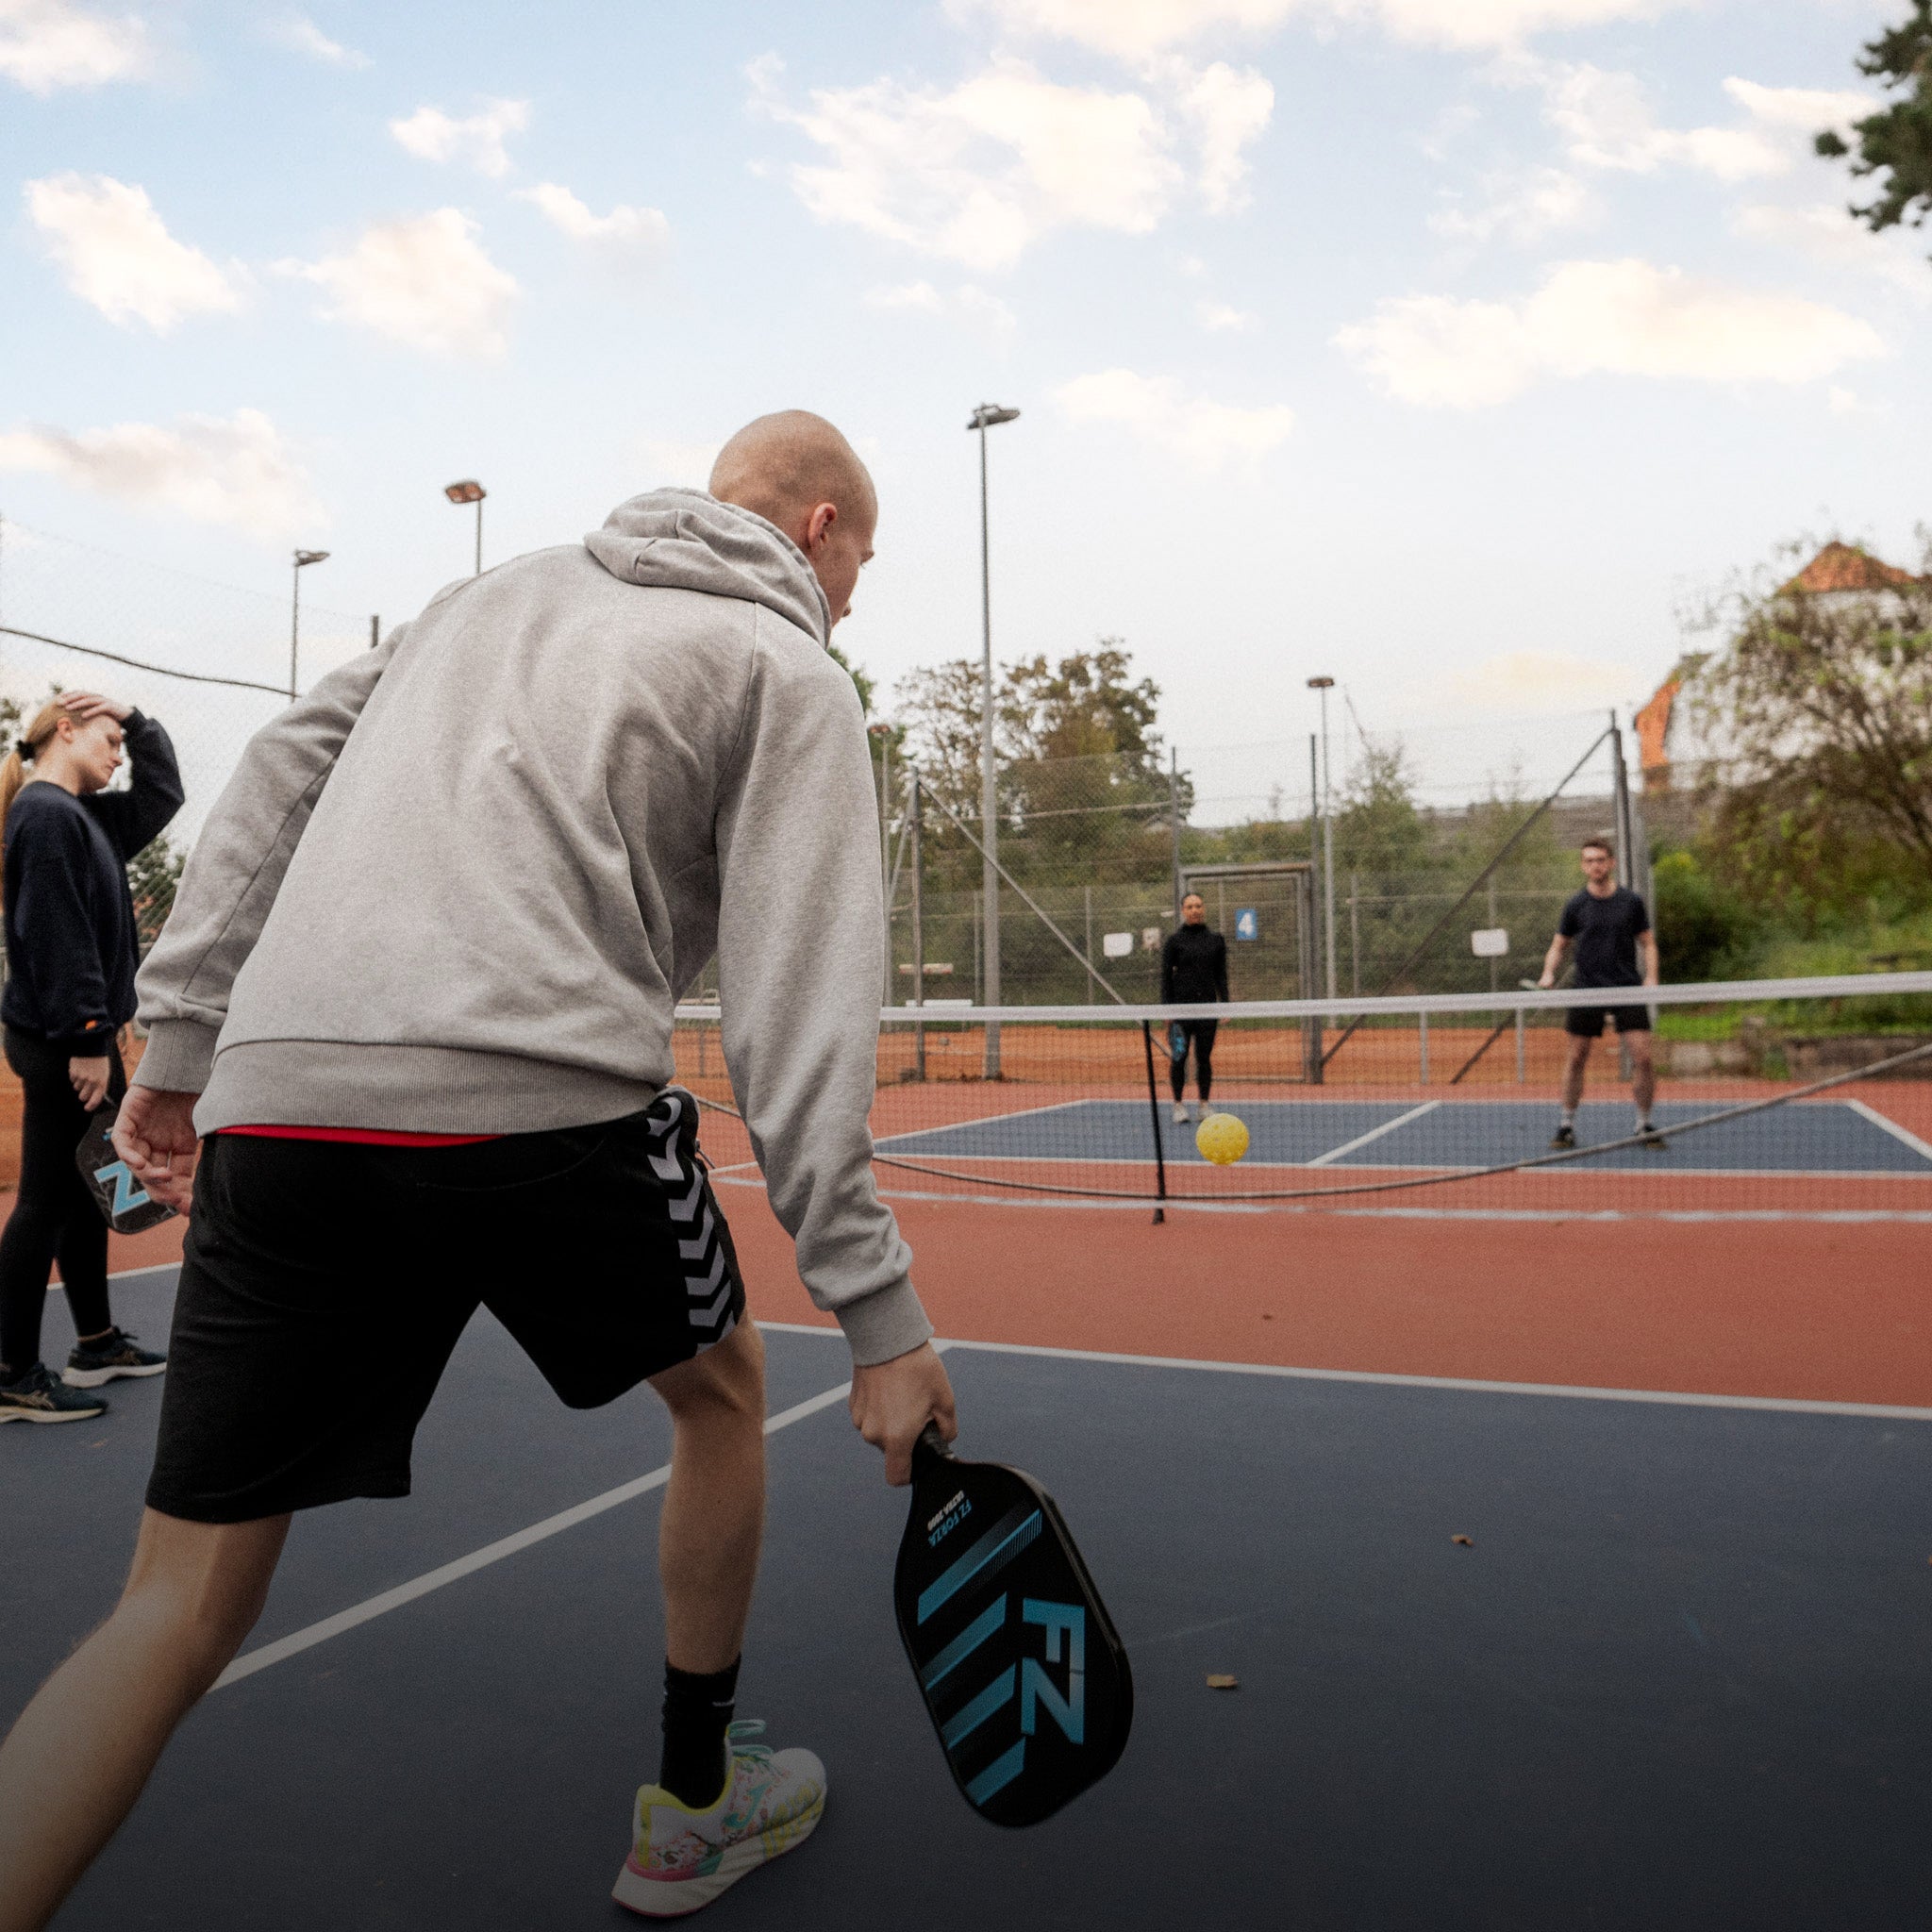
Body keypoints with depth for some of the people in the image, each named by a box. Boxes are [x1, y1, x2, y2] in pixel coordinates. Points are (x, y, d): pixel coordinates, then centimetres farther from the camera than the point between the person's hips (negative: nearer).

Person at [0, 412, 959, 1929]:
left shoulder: (506, 590, 27)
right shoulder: (789, 671, 8)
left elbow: (284, 767, 20)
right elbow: (800, 1011, -4)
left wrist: (183, 1037, 20)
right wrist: (878, 1306, -3)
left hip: (276, 1100, 5)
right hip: (542, 1103, -5)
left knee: (182, 1613, 12)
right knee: (721, 1388, 24)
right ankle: (696, 1807, 40)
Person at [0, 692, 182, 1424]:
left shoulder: (82, 815, 14)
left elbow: (163, 794, 27)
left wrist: (138, 720, 14)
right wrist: (86, 1040, -21)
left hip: (82, 1035, 10)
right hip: (60, 1041, -10)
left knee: (89, 1190, 15)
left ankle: (96, 1344, 26)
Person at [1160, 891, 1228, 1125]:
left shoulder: (1216, 940, 8)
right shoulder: (1175, 940, 1)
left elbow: (1221, 975, 11)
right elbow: (1165, 975, 1)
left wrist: (1225, 1005, 3)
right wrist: (1166, 1008, -6)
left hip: (1207, 1006, 2)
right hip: (1181, 1006, -2)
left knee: (1204, 1057, 4)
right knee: (1179, 1057, 0)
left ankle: (1204, 1105, 12)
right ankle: (1178, 1105, 10)